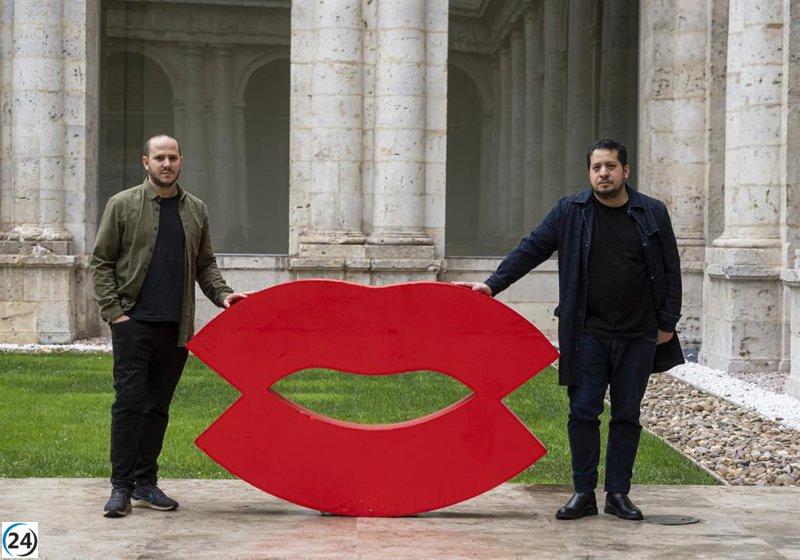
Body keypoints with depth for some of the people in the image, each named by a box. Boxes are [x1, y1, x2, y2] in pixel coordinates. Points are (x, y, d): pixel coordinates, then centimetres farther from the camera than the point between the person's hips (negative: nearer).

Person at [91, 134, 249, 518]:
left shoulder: (196, 210, 13)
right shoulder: (123, 205, 2)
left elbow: (205, 264, 18)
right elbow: (101, 261, 2)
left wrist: (222, 294, 0)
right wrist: (113, 310, -7)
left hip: (175, 326, 4)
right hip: (133, 321, -4)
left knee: (158, 406, 8)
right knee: (129, 401, -8)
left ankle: (145, 483, 15)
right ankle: (121, 486, -2)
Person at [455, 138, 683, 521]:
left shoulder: (653, 213, 4)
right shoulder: (570, 211, 2)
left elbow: (670, 271, 8)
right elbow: (532, 249, 3)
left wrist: (667, 322, 4)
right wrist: (494, 284, -5)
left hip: (638, 336, 1)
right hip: (587, 333, -1)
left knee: (627, 416, 7)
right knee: (583, 413, -1)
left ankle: (618, 493, 15)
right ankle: (584, 493, 8)